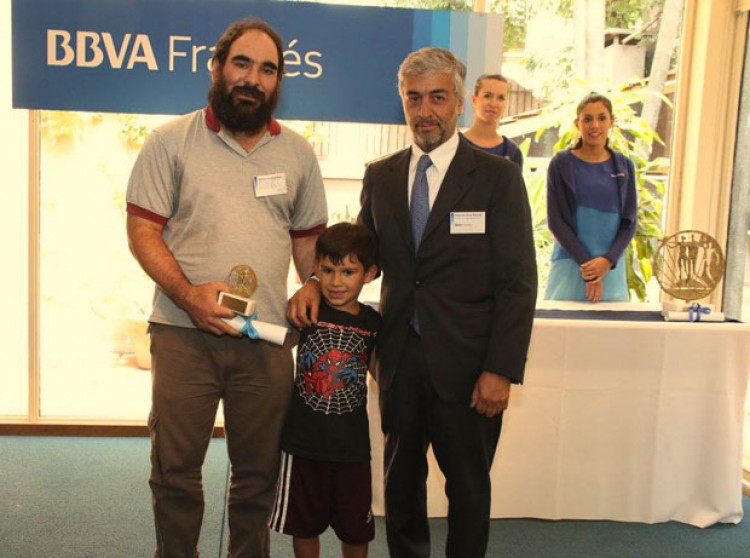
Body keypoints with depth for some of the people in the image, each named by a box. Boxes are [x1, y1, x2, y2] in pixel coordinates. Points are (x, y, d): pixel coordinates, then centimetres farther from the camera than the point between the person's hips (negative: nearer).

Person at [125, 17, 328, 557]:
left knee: (259, 473, 12)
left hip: (268, 338, 2)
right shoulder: (170, 142, 1)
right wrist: (189, 295, -16)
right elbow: (142, 230, -3)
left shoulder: (298, 153, 10)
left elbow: (308, 240, 15)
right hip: (184, 335, -2)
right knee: (174, 470, 7)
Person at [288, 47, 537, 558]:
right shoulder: (380, 176, 8)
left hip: (464, 363, -3)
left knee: (468, 485, 13)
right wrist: (317, 283, -7)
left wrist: (501, 371, -14)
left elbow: (518, 282, -8)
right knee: (401, 481, 16)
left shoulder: (498, 177, -5)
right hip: (399, 358, 4)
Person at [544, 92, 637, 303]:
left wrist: (608, 260, -9)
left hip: (611, 268, 2)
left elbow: (629, 221, 6)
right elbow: (555, 220, -4)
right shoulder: (561, 164, 0)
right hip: (570, 267, -2)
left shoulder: (624, 166, 8)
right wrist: (586, 264, -11)